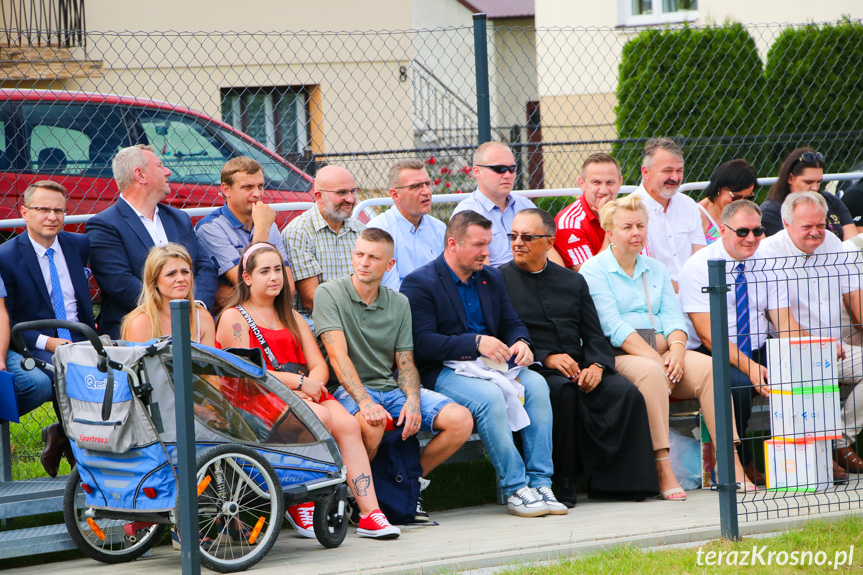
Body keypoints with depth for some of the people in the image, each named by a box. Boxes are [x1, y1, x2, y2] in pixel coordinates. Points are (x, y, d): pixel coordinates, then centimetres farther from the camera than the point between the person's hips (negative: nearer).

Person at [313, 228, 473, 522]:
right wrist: (365, 401, -30)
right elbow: (338, 356, -15)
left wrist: (412, 399, -13)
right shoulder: (329, 294, -4)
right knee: (372, 424, -40)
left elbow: (406, 363, 10)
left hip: (392, 387, 5)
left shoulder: (399, 304, 12)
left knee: (461, 420, -16)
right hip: (348, 390, -5)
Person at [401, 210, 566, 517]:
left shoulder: (491, 278, 18)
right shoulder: (419, 283, -6)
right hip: (443, 373, -6)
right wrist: (476, 342, -22)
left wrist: (521, 342, -5)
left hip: (490, 365, 6)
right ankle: (515, 489, -28)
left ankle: (539, 483, -22)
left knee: (536, 384, -22)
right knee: (490, 397, -35)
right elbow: (422, 342, -16)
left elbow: (512, 324, 20)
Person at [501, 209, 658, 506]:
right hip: (532, 370, -4)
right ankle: (561, 484, -27)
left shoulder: (573, 281, 21)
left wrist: (597, 365, -8)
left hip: (579, 368, 4)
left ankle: (617, 480, -19)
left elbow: (595, 336, 14)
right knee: (563, 391, -37)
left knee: (626, 392, -24)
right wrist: (546, 359, -16)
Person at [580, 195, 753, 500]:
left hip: (661, 351, 5)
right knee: (650, 372, -39)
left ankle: (731, 465, -29)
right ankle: (663, 471, -41)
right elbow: (614, 327, -9)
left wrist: (676, 348, -12)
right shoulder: (594, 271, 2)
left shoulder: (656, 269, 22)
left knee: (707, 367, -24)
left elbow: (673, 317, 10)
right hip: (619, 357, -5)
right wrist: (654, 358, -18)